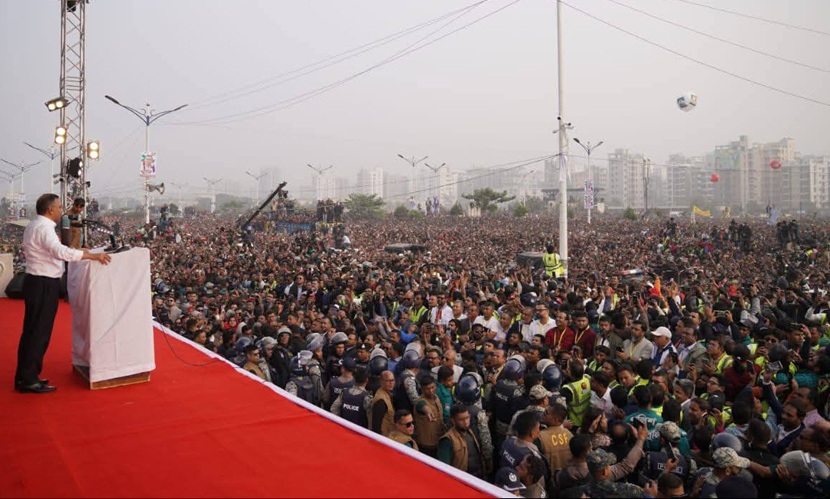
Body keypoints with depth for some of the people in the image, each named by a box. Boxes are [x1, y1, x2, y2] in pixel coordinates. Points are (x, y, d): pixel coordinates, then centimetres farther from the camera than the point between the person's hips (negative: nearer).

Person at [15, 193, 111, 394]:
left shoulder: (34, 226, 14)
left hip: (36, 281, 10)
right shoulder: (44, 228, -18)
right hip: (43, 285, -10)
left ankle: (24, 377, 25)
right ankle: (29, 380, 4)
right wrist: (93, 256, -33)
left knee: (31, 330, 16)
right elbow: (60, 252, -34)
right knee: (39, 332, -3)